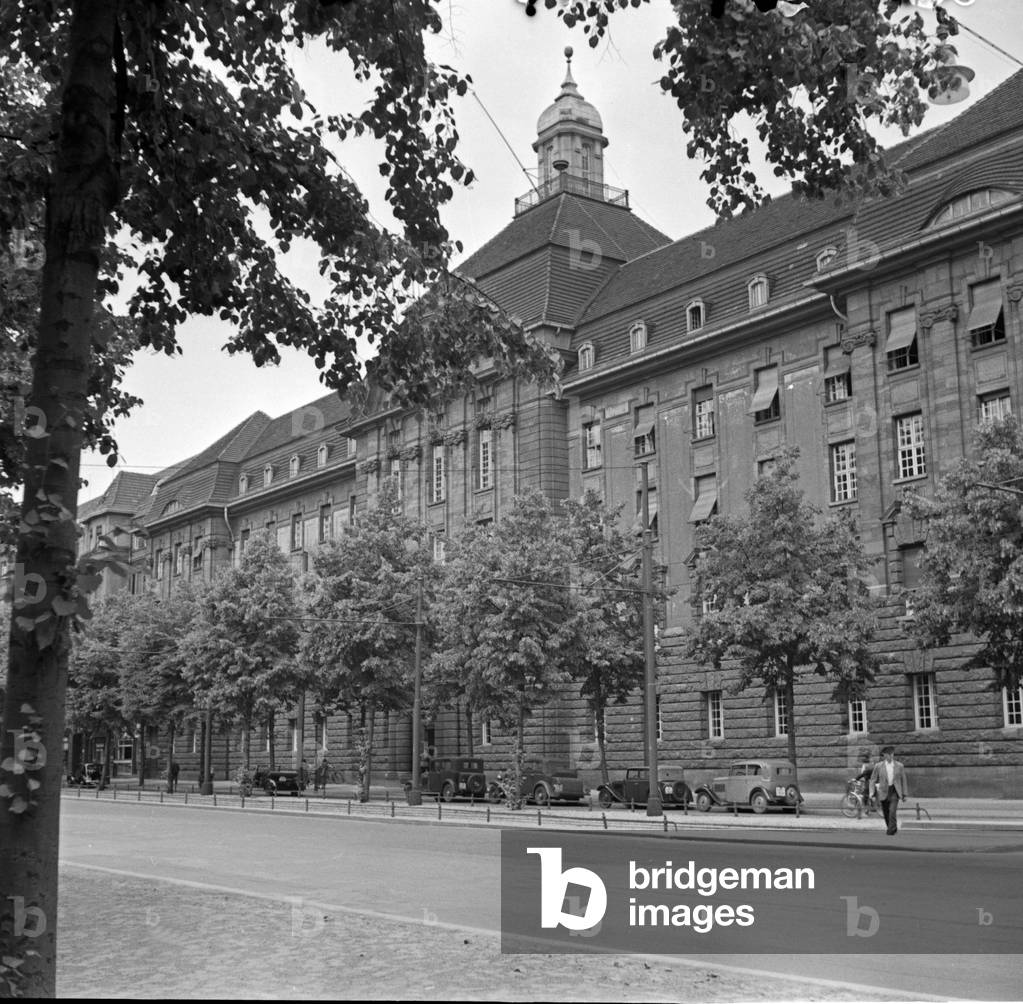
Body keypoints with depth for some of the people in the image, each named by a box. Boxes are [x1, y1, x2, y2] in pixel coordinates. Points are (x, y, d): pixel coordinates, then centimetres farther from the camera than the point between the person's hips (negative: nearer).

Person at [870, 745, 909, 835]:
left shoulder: (899, 766, 0)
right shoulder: (879, 766, -1)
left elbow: (903, 780, 7)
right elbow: (873, 780, 3)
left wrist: (905, 794, 7)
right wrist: (871, 793, -6)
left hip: (895, 791, -2)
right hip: (883, 792, 2)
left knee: (892, 811, -20)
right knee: (886, 813, 8)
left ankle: (891, 830, -12)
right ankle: (893, 829, 30)